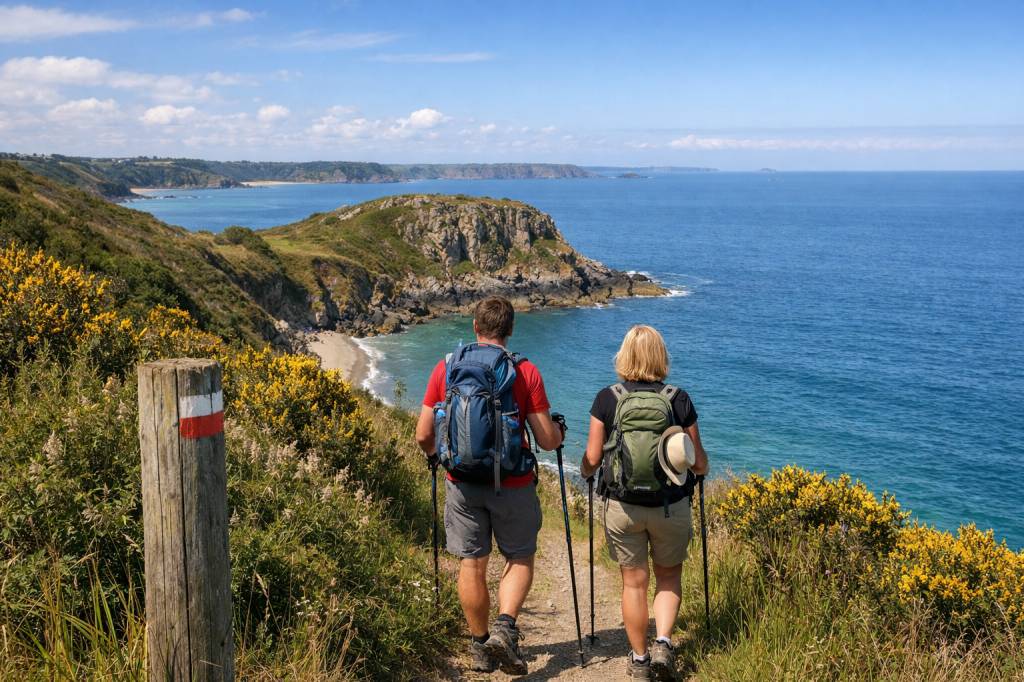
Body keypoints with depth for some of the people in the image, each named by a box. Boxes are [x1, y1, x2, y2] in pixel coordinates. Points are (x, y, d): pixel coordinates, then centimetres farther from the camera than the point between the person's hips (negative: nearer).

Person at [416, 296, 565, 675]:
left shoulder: (446, 369, -2)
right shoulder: (525, 372, -8)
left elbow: (423, 436, 1)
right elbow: (547, 441, -7)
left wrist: (435, 452, 23)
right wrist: (559, 433, 16)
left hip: (462, 483, 2)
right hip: (512, 486, -2)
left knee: (472, 565, 13)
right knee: (520, 558, 17)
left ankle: (480, 646, 24)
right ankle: (505, 627, -3)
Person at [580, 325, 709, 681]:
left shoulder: (607, 399, -7)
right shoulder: (678, 399, -6)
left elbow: (592, 459, -4)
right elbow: (698, 461, 0)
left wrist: (584, 470, 19)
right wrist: (701, 468, 23)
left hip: (622, 506, 0)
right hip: (671, 505, 0)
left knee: (633, 582, 14)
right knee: (669, 576, 21)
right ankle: (663, 643, 5)